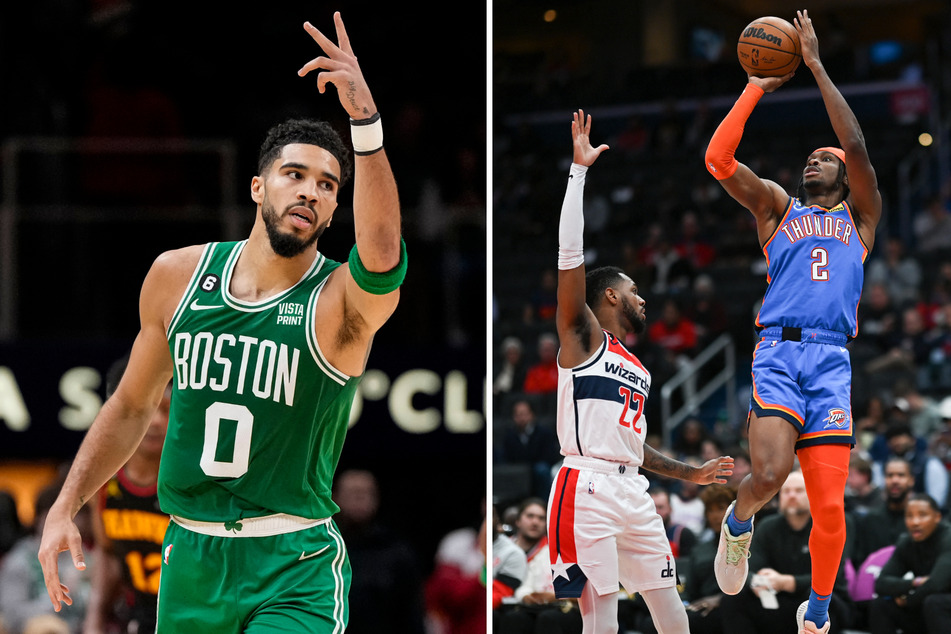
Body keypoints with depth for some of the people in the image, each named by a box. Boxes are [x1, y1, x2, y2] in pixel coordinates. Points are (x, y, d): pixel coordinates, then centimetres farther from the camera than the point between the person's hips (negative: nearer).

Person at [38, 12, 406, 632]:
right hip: (190, 557, 4)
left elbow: (382, 257, -36)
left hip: (295, 569, -4)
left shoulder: (341, 302, -11)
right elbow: (132, 406, 16)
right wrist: (66, 507, 9)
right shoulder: (177, 276, 3)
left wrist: (365, 117, -47)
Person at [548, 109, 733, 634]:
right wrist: (579, 170, -12)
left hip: (633, 491, 8)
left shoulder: (639, 369, 25)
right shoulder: (583, 338, 3)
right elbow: (569, 255, -8)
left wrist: (692, 474, 29)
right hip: (588, 488, -8)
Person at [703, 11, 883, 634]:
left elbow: (858, 148, 2)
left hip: (833, 361, 1)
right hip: (778, 353, -1)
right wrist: (758, 87, 7)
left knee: (830, 506, -4)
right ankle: (739, 523, 10)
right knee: (769, 473, -24)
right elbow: (719, 158, 5)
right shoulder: (778, 207, 19)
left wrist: (817, 66, 2)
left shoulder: (861, 216, 18)